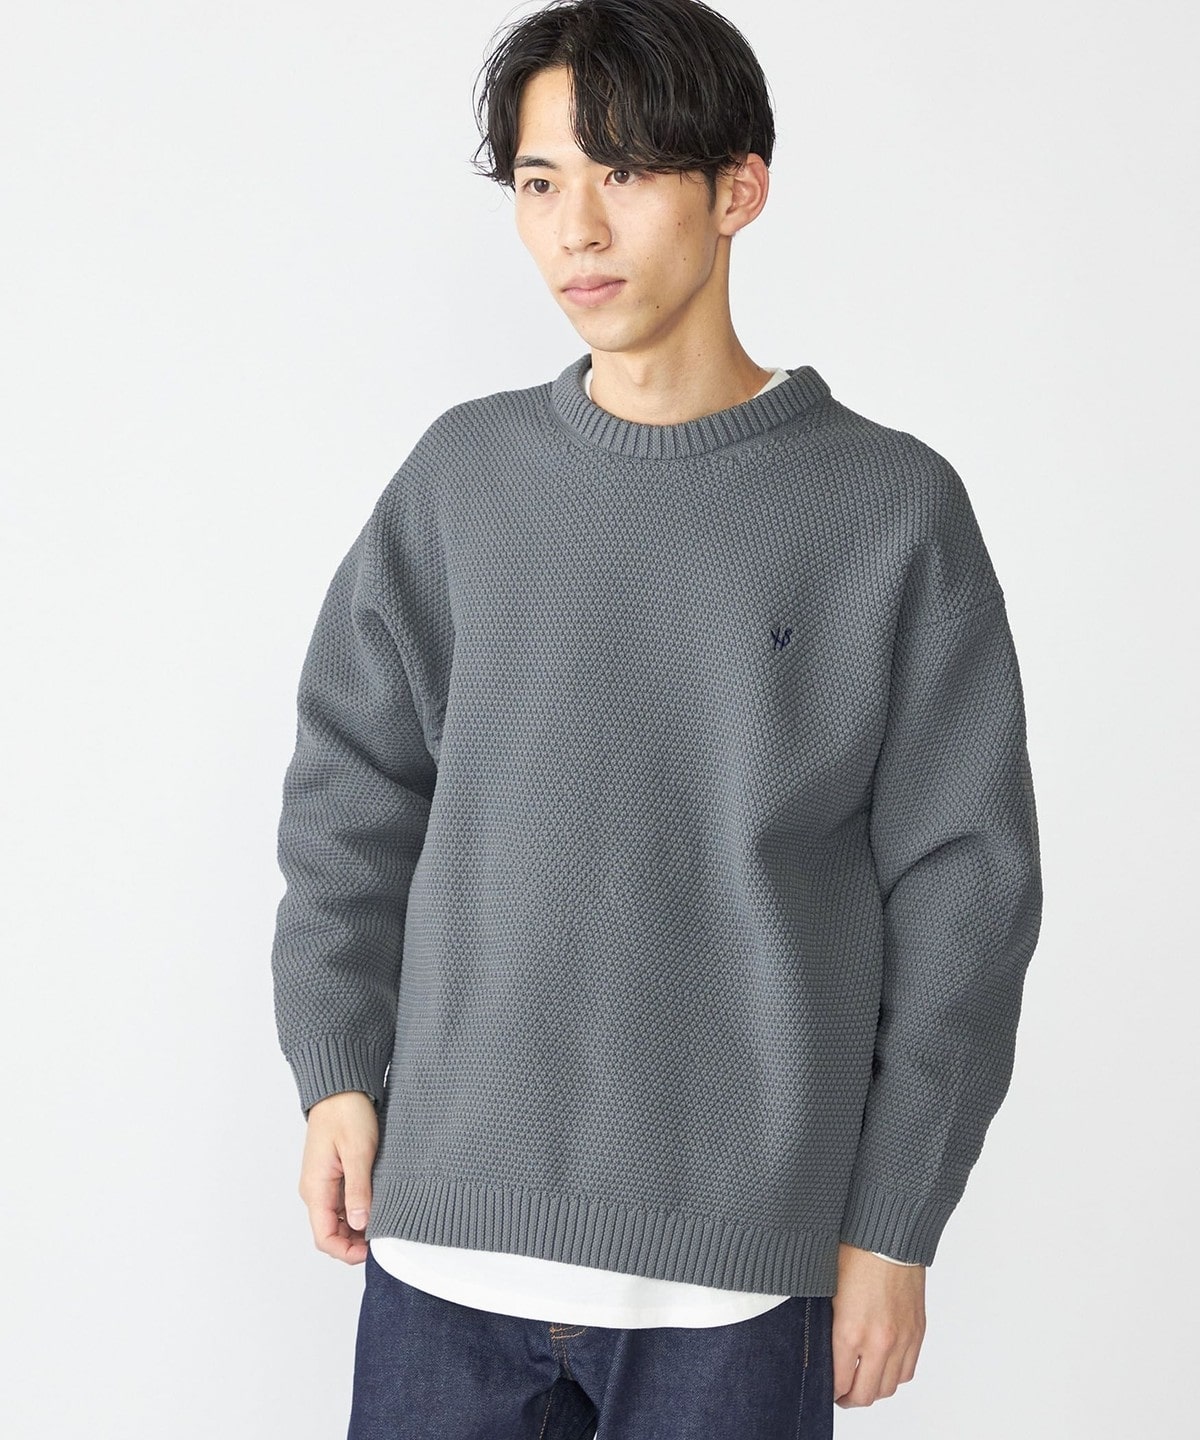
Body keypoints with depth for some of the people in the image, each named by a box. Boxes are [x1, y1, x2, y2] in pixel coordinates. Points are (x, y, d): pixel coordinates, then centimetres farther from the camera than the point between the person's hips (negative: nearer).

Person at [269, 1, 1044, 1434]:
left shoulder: (891, 507, -2)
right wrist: (337, 1072, 2)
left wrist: (894, 1223, -2)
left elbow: (960, 888, -1)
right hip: (447, 1231, 2)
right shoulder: (465, 474, 5)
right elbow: (354, 791, 11)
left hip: (738, 1259, -2)